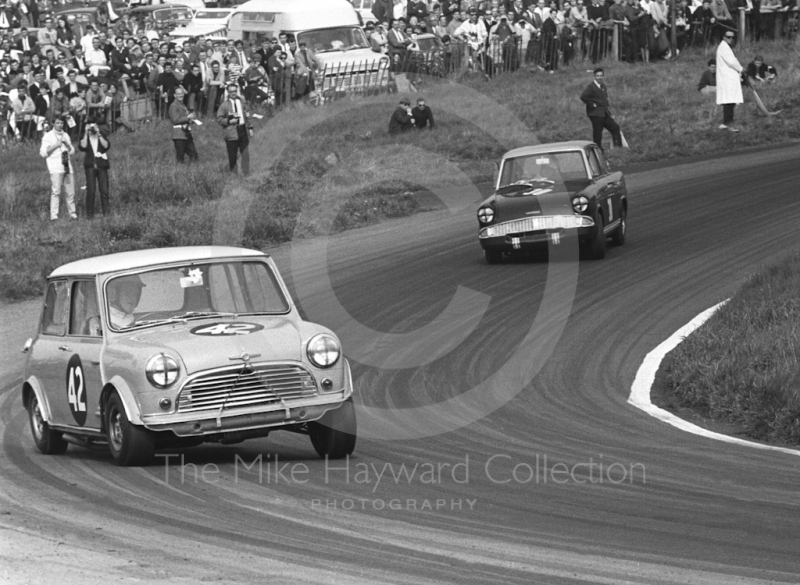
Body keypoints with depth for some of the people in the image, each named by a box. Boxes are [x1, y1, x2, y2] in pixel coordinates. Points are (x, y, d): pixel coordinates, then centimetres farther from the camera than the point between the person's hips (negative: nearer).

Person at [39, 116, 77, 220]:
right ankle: (53, 215, -16)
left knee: (71, 192, 1)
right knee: (56, 191, -14)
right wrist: (55, 145, -11)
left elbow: (72, 151, 21)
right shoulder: (48, 136, 5)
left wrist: (67, 144, 1)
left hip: (67, 167, 5)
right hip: (55, 168, -5)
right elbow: (43, 153, -2)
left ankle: (72, 213, 10)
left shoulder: (66, 135, 20)